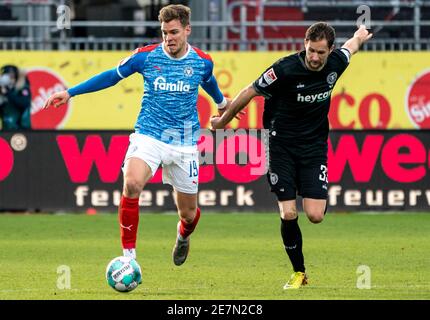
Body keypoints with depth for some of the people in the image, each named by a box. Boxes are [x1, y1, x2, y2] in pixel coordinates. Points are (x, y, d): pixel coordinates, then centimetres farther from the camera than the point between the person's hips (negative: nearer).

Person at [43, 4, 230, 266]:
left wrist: (222, 103, 44)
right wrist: (69, 93, 6)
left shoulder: (203, 61, -1)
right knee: (132, 184, -30)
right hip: (148, 135, -1)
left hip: (185, 144, 1)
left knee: (188, 211, 7)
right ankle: (129, 254, -20)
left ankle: (183, 236, 47)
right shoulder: (146, 56, -4)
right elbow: (112, 76, 8)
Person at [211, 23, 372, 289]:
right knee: (288, 214, -9)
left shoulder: (336, 63, -9)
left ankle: (320, 200, 27)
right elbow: (249, 93, -7)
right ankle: (299, 272, 11)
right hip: (281, 145, -2)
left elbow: (352, 46, 17)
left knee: (315, 216, -11)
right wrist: (223, 121, 5)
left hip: (314, 145, 2)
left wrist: (360, 36, 41)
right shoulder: (285, 69, -21)